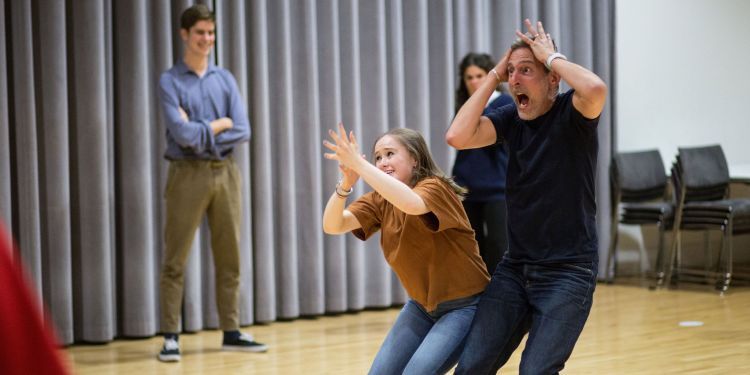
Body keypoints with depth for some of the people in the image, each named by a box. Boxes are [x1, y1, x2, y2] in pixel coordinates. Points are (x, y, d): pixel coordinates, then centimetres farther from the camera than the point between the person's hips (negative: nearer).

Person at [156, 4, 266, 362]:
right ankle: (171, 337, 1)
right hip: (188, 174, -4)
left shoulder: (225, 79, 11)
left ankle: (231, 332, 16)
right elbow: (183, 134, -15)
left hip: (225, 172, 5)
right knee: (175, 260, -3)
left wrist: (201, 133, -8)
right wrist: (219, 124, -3)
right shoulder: (170, 82, -2)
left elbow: (243, 131, 0)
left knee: (229, 258, 8)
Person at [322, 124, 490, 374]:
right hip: (423, 305, 7)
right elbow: (332, 226, -16)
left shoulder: (435, 188, -21)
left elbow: (411, 203, -45)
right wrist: (346, 182, -33)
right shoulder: (379, 201, -2)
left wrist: (359, 164, -46)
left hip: (464, 306, -7)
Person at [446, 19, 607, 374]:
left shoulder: (572, 112, -8)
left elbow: (595, 89, -32)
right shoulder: (510, 118, 4)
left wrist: (552, 56, -15)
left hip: (568, 272, -5)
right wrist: (494, 75, -6)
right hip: (515, 267, 5)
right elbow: (458, 137, -12)